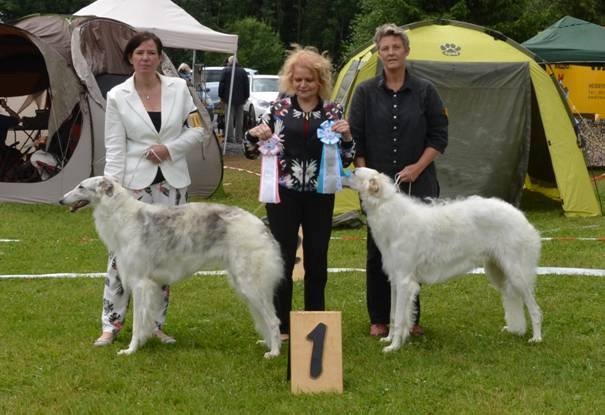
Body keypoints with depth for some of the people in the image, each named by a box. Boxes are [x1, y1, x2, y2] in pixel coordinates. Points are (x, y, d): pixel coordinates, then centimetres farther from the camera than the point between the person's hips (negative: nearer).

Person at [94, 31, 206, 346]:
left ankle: (155, 323, 17)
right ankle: (111, 323, 4)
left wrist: (171, 148, -9)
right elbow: (114, 149, -4)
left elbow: (197, 130, 7)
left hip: (172, 182, 2)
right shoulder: (117, 96, -2)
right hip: (134, 183, -2)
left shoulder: (178, 88, 3)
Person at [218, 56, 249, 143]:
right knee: (239, 119, 8)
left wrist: (221, 96, 1)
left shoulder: (226, 70, -4)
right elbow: (247, 85, 10)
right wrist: (246, 97, 14)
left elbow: (221, 84, -5)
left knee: (229, 118, -3)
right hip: (240, 99, 4)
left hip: (229, 98, -4)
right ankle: (239, 138, 9)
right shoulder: (243, 71, 8)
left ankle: (230, 137, -9)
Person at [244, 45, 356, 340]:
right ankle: (281, 326, 10)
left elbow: (346, 159, 7)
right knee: (283, 259, 1)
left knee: (317, 261, 8)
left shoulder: (333, 111, 4)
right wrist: (254, 133, -14)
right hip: (283, 194, -1)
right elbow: (251, 151, 6)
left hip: (320, 196, 1)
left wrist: (347, 136, -12)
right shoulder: (279, 108, 2)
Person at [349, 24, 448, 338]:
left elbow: (439, 135, 4)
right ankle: (378, 319, 13)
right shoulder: (366, 92, 3)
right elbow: (355, 138, 3)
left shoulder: (424, 91, 3)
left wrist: (418, 167, -8)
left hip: (417, 185, 0)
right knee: (378, 251, 3)